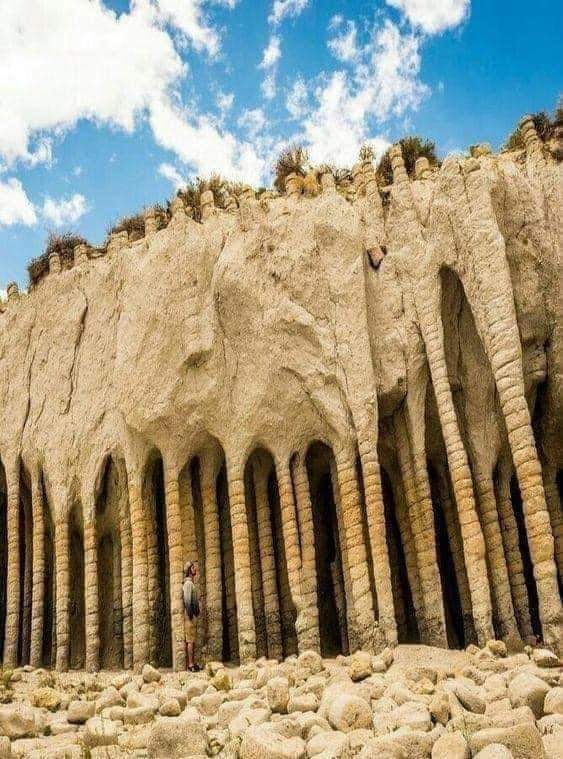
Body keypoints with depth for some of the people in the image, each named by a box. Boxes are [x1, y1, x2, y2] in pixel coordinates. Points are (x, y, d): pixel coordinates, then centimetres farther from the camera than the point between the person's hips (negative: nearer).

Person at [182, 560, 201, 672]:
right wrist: (190, 614, -21)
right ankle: (190, 664, -9)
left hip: (193, 615, 10)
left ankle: (192, 663, 14)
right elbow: (187, 600, -19)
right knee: (190, 640, -9)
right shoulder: (188, 583, -12)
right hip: (189, 614, -10)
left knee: (192, 640, 11)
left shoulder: (192, 583, 19)